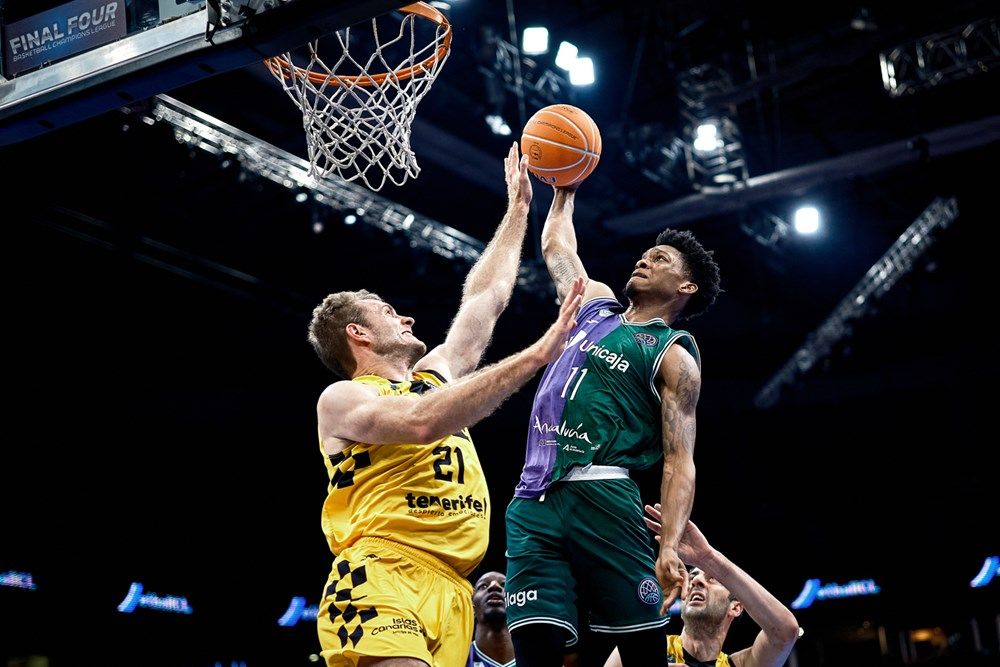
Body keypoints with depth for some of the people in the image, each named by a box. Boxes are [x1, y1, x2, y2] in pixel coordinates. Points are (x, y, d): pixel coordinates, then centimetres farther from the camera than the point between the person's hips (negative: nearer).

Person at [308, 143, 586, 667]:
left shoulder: (434, 375, 25)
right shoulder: (341, 399, 2)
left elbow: (485, 297, 33)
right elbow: (423, 423, -18)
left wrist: (518, 208, 38)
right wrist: (535, 355, -20)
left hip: (449, 589, 7)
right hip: (379, 579, -7)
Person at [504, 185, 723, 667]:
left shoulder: (674, 356, 5)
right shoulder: (596, 305, 23)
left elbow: (680, 462, -4)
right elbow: (555, 245, 41)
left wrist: (670, 547, -17)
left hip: (602, 499, -5)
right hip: (533, 505, 5)